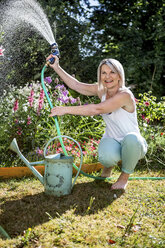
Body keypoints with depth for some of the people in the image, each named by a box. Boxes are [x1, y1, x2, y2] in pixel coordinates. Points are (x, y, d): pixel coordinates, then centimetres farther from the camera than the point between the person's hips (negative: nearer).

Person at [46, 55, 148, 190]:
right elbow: (76, 85, 4)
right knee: (106, 157, -34)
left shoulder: (125, 94, -24)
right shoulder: (102, 90, -2)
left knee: (131, 138, -41)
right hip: (112, 140, 4)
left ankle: (125, 176, -12)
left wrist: (66, 109, -32)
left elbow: (97, 109, -35)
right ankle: (108, 166, 8)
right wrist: (56, 67, -1)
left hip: (134, 144, -3)